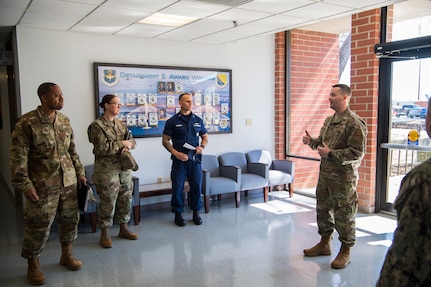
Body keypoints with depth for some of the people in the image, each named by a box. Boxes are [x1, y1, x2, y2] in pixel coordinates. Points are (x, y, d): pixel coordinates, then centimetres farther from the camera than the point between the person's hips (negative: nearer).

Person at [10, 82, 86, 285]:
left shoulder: (65, 121, 6)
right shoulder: (26, 123, -13)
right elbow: (18, 158, -13)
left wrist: (80, 172, 12)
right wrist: (24, 185, -16)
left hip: (68, 182, 6)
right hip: (43, 186, -6)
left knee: (70, 219, 14)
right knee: (38, 226, 4)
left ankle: (67, 255, 35)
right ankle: (33, 265, 24)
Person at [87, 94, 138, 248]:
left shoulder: (121, 124, 11)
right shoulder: (97, 125, -9)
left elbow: (132, 140, 10)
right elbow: (101, 148, -19)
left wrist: (128, 145, -13)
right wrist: (122, 143, -15)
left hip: (124, 168, 7)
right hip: (106, 169, -6)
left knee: (126, 199, 12)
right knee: (108, 202, 1)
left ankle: (123, 228, 28)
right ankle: (105, 233, 17)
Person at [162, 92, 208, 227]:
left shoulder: (198, 120, 10)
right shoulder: (172, 121, 0)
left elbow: (205, 137, 18)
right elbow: (165, 140, 0)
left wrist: (202, 146, -3)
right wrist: (176, 153, -13)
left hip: (195, 159, 3)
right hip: (179, 159, -2)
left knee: (197, 185, 5)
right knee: (177, 187, 2)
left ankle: (196, 212, 21)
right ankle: (178, 213, 17)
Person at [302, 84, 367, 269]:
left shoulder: (354, 123, -16)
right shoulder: (329, 120, 12)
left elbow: (357, 153, -20)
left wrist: (330, 154, -23)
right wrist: (311, 142, 2)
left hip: (343, 177, -8)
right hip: (325, 173, 9)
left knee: (344, 215, 3)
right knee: (323, 209, 18)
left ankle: (345, 252, 19)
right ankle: (324, 243, 35)